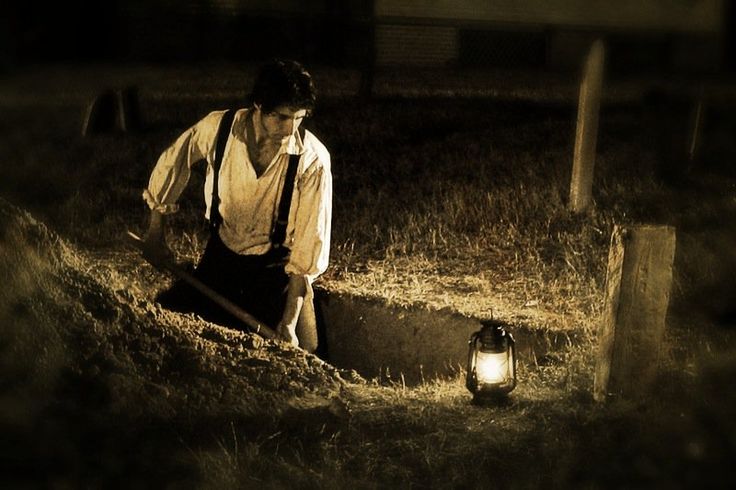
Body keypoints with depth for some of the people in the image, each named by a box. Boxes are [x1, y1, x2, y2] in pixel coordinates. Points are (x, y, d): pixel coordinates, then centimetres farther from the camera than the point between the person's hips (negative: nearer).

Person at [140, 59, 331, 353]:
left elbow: (310, 240, -21)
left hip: (277, 267, -2)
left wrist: (289, 322, -22)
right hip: (221, 255, 3)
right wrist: (155, 234, 7)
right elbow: (171, 165, 2)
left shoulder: (313, 159, -24)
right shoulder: (218, 128, -18)